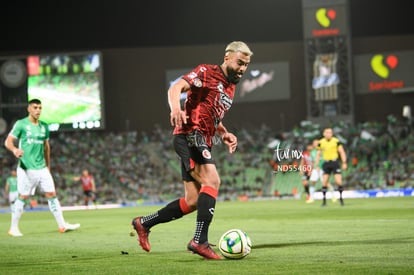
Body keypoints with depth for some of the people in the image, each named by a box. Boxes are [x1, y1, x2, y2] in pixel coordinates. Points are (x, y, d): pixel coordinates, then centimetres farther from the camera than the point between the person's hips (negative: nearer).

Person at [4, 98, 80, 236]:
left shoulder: (44, 126, 12)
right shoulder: (21, 124, -4)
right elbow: (8, 141, -8)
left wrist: (48, 165, 21)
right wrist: (15, 149, -29)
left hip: (42, 168, 5)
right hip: (26, 168, -5)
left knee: (52, 194, 2)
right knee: (23, 197, -2)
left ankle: (62, 225, 5)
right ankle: (13, 228, 8)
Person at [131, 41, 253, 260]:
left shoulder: (230, 87, 21)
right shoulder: (207, 72, -5)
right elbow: (176, 88, -17)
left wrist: (224, 134, 11)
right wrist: (175, 108, -37)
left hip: (203, 143, 9)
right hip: (189, 135, -9)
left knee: (193, 202, 6)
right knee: (212, 181, -25)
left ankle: (143, 223, 20)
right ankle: (200, 240, -27)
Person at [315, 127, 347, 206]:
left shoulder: (336, 141, -6)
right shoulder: (321, 142, 2)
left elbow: (342, 152, -1)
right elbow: (318, 154, 11)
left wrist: (344, 163, -8)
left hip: (335, 162, -2)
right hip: (326, 164, 2)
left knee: (339, 182, -9)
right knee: (324, 182, -3)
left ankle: (341, 198, 8)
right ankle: (324, 199, 7)